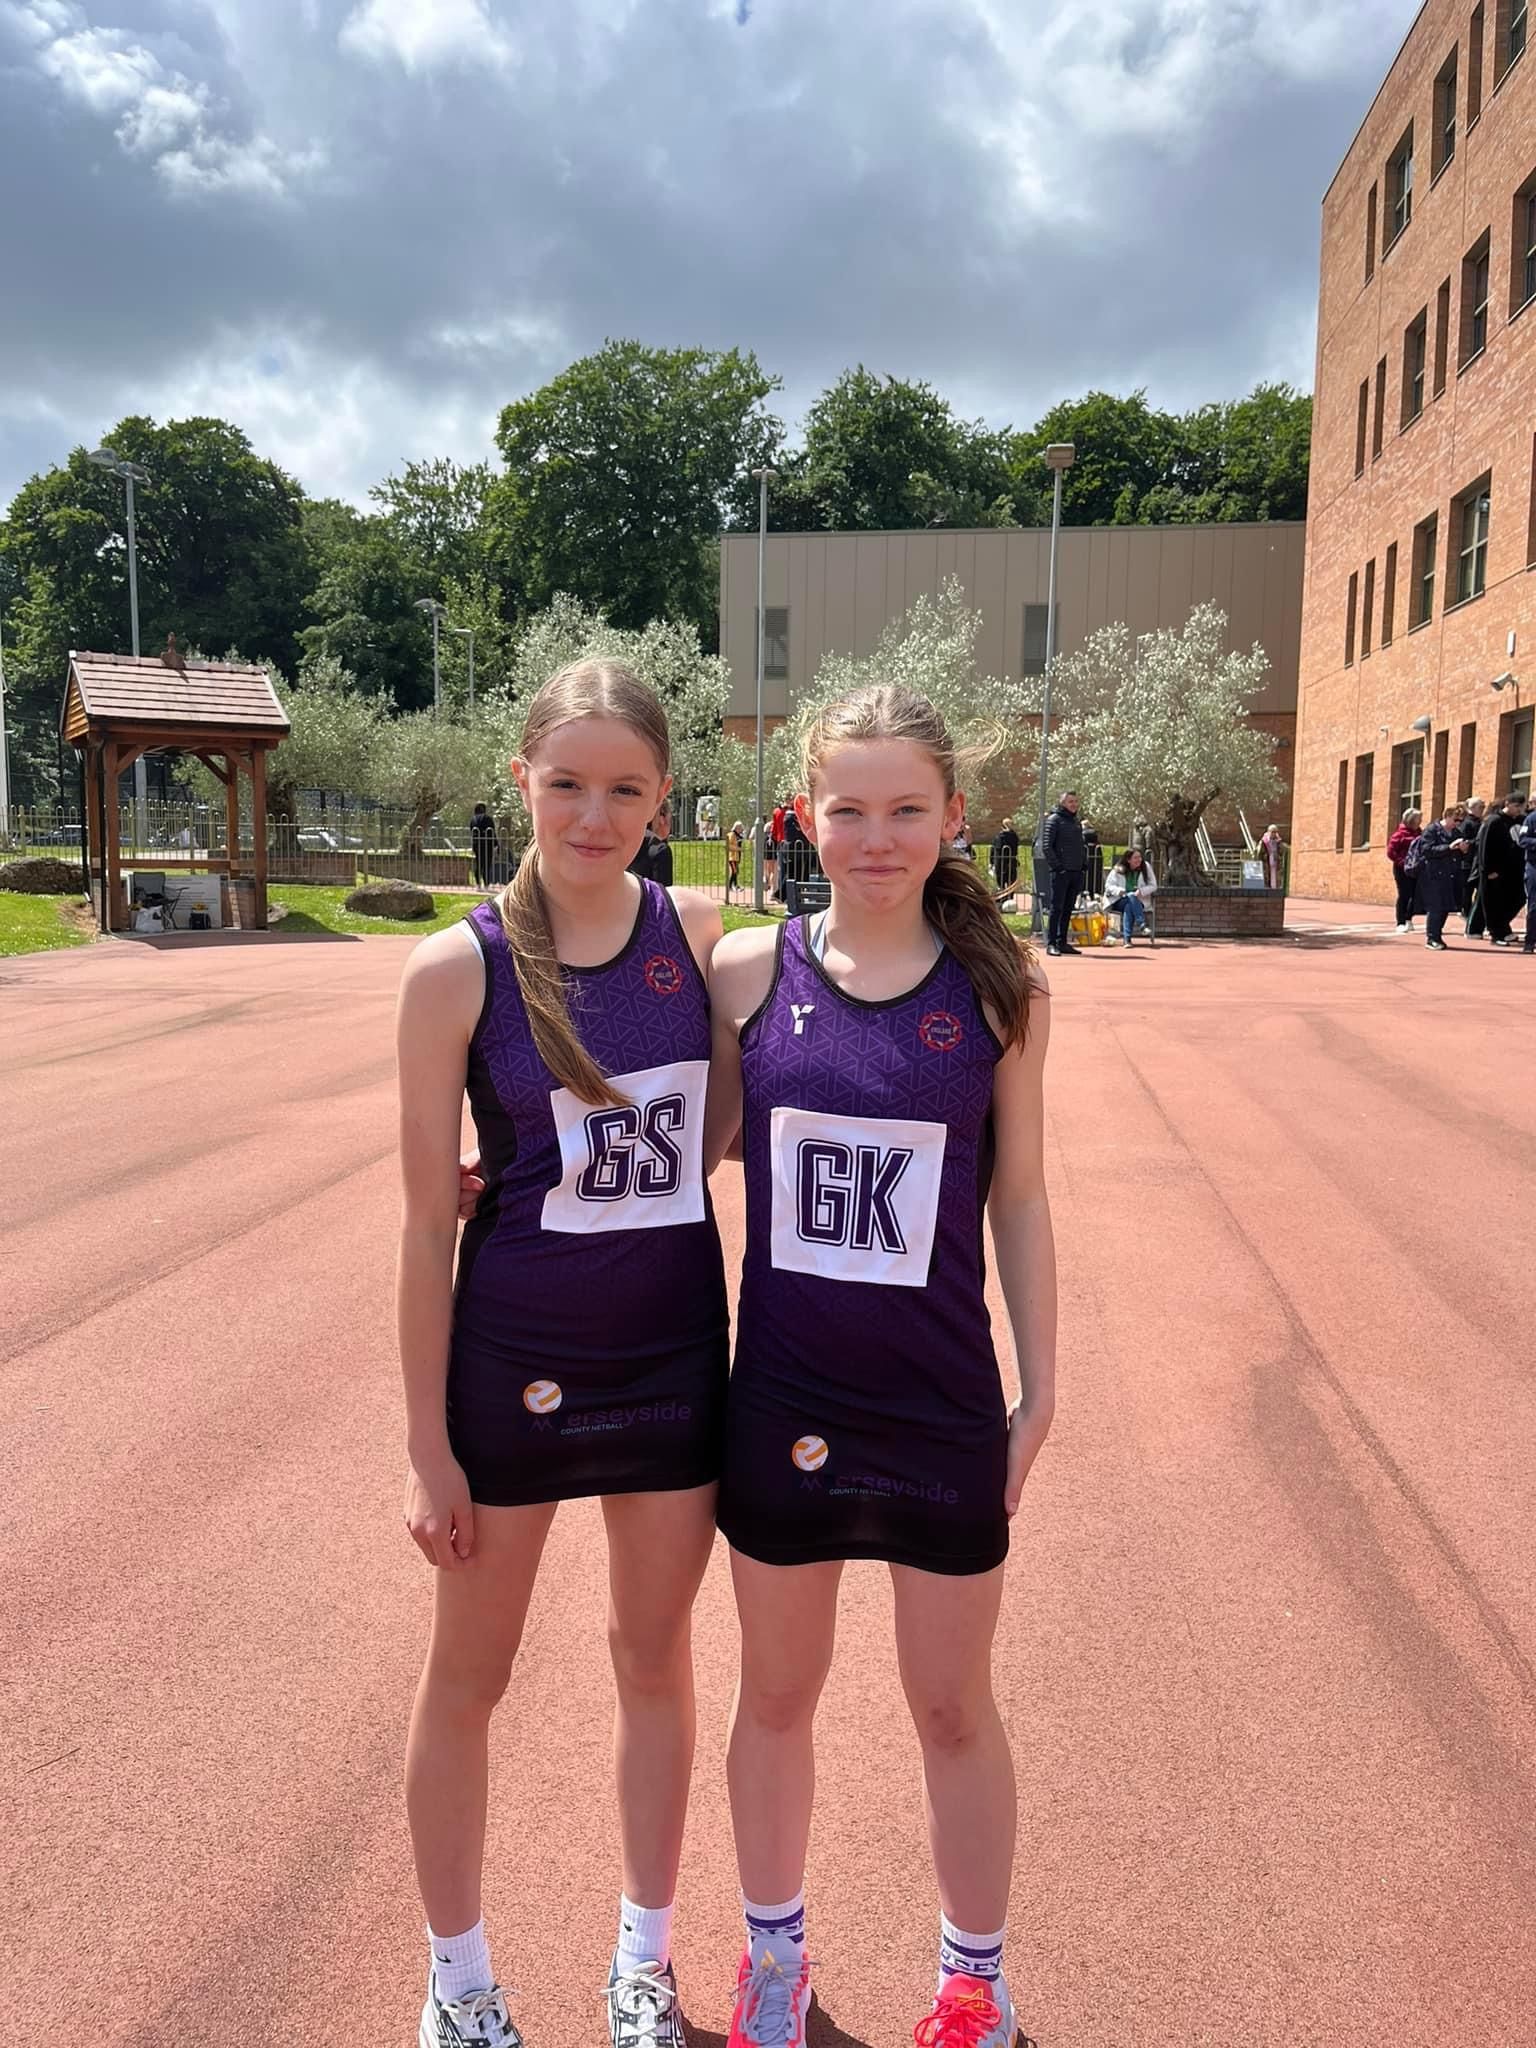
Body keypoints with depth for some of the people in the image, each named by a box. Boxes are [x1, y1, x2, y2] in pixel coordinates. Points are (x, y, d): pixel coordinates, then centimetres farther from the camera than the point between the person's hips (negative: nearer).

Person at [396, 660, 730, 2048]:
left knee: (657, 1657, 18)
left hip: (676, 1347, 3)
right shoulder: (460, 968, -13)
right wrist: (428, 1443, -6)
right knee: (468, 1679, 15)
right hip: (512, 1358, -2)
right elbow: (430, 1219, -9)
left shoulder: (699, 935, -5)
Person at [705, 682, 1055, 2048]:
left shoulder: (1000, 990, -8)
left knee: (954, 1707, 17)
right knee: (777, 1691, 20)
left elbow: (1018, 1197, -1)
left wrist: (1040, 1389, 1)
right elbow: (689, 1158, 3)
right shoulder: (748, 972, -7)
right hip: (781, 1401, 1)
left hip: (945, 1407, -1)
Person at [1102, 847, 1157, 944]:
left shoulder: (1146, 867, 4)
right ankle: (1141, 924, -44)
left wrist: (1141, 891, -17)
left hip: (1138, 902, 1)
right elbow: (1108, 885, 1)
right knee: (1131, 897, -35)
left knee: (1128, 907, -35)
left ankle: (1127, 938, -42)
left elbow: (1153, 886, 3)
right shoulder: (1118, 869, 1)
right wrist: (1119, 891, -20)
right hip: (1119, 901, -1)